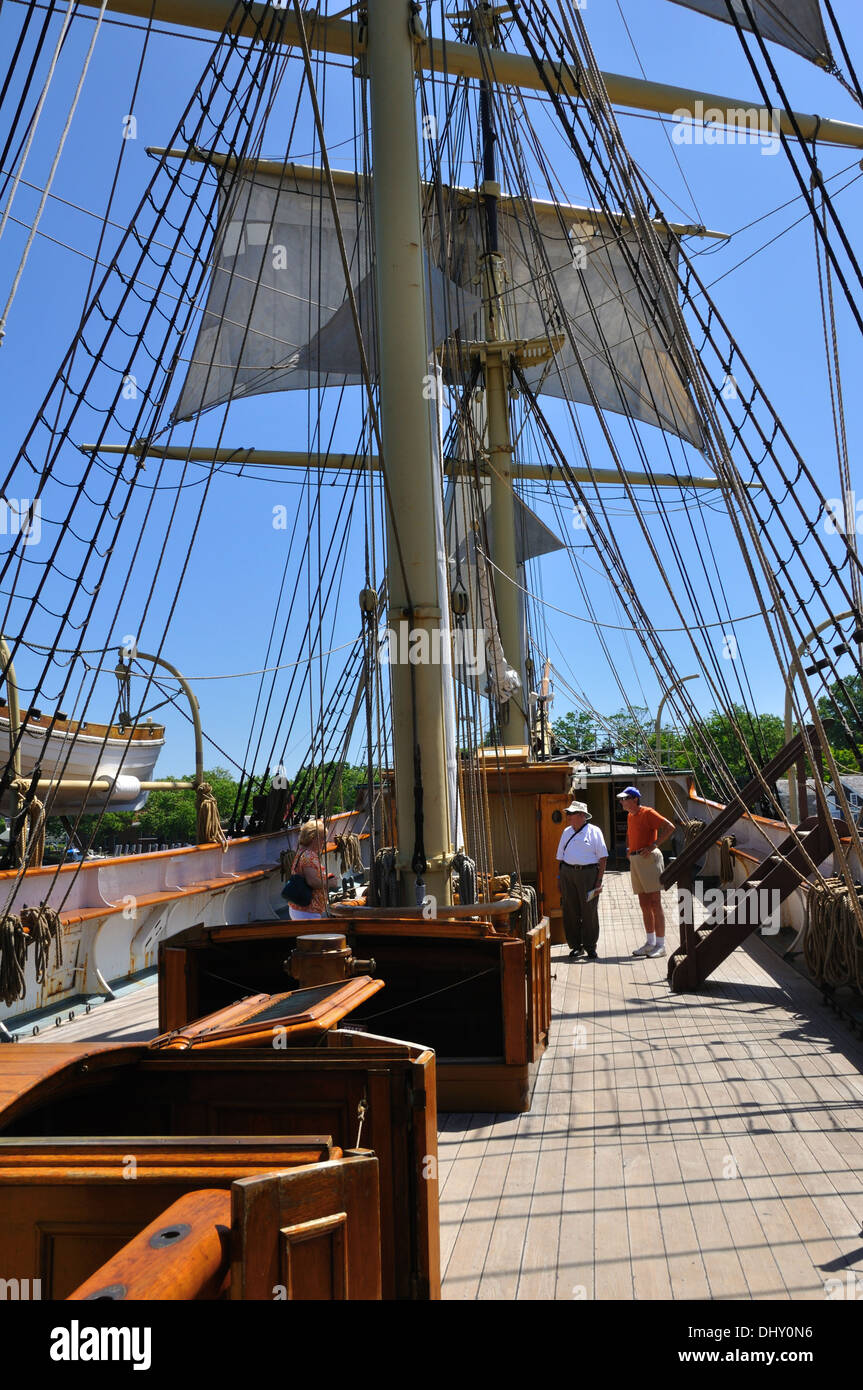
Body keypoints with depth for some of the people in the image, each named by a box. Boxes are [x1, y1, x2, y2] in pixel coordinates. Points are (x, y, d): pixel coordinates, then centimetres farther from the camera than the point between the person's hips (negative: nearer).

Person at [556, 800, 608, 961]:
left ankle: (590, 947, 10)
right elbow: (560, 857, 18)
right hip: (568, 873, 4)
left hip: (588, 873, -4)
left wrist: (599, 880, -10)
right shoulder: (567, 832, 14)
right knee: (570, 911, 4)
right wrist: (560, 878, 10)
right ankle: (576, 946, 14)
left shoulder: (593, 832, -1)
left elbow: (603, 857, -3)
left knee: (589, 911, -1)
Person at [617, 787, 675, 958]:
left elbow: (670, 827, -18)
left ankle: (660, 945, -3)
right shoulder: (630, 816, 18)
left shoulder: (647, 813, -8)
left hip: (649, 859, -9)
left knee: (655, 904, -6)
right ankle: (650, 943, 19)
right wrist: (629, 848, 21)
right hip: (635, 860, 9)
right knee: (644, 905, 11)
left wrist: (654, 845, -21)